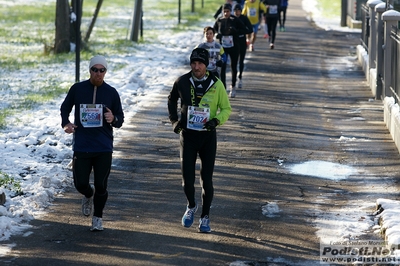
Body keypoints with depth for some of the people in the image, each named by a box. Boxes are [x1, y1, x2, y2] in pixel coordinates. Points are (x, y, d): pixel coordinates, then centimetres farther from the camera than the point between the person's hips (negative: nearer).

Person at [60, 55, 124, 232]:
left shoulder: (111, 93, 2)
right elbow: (65, 108, 14)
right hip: (81, 147, 0)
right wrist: (65, 123, -5)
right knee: (80, 183, 1)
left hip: (104, 149, 0)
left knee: (101, 186, 0)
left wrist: (113, 119, -16)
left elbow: (120, 120, 7)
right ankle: (88, 195, 37)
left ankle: (97, 217, 20)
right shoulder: (77, 89, 1)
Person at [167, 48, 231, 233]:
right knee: (187, 179, -1)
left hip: (208, 136, -1)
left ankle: (205, 216, 16)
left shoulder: (216, 84, -5)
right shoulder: (182, 82, -1)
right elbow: (172, 100, 18)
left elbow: (226, 108, 3)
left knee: (206, 179, 2)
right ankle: (191, 206, 29)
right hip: (187, 135, 1)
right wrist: (174, 120, 7)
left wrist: (216, 120, -16)